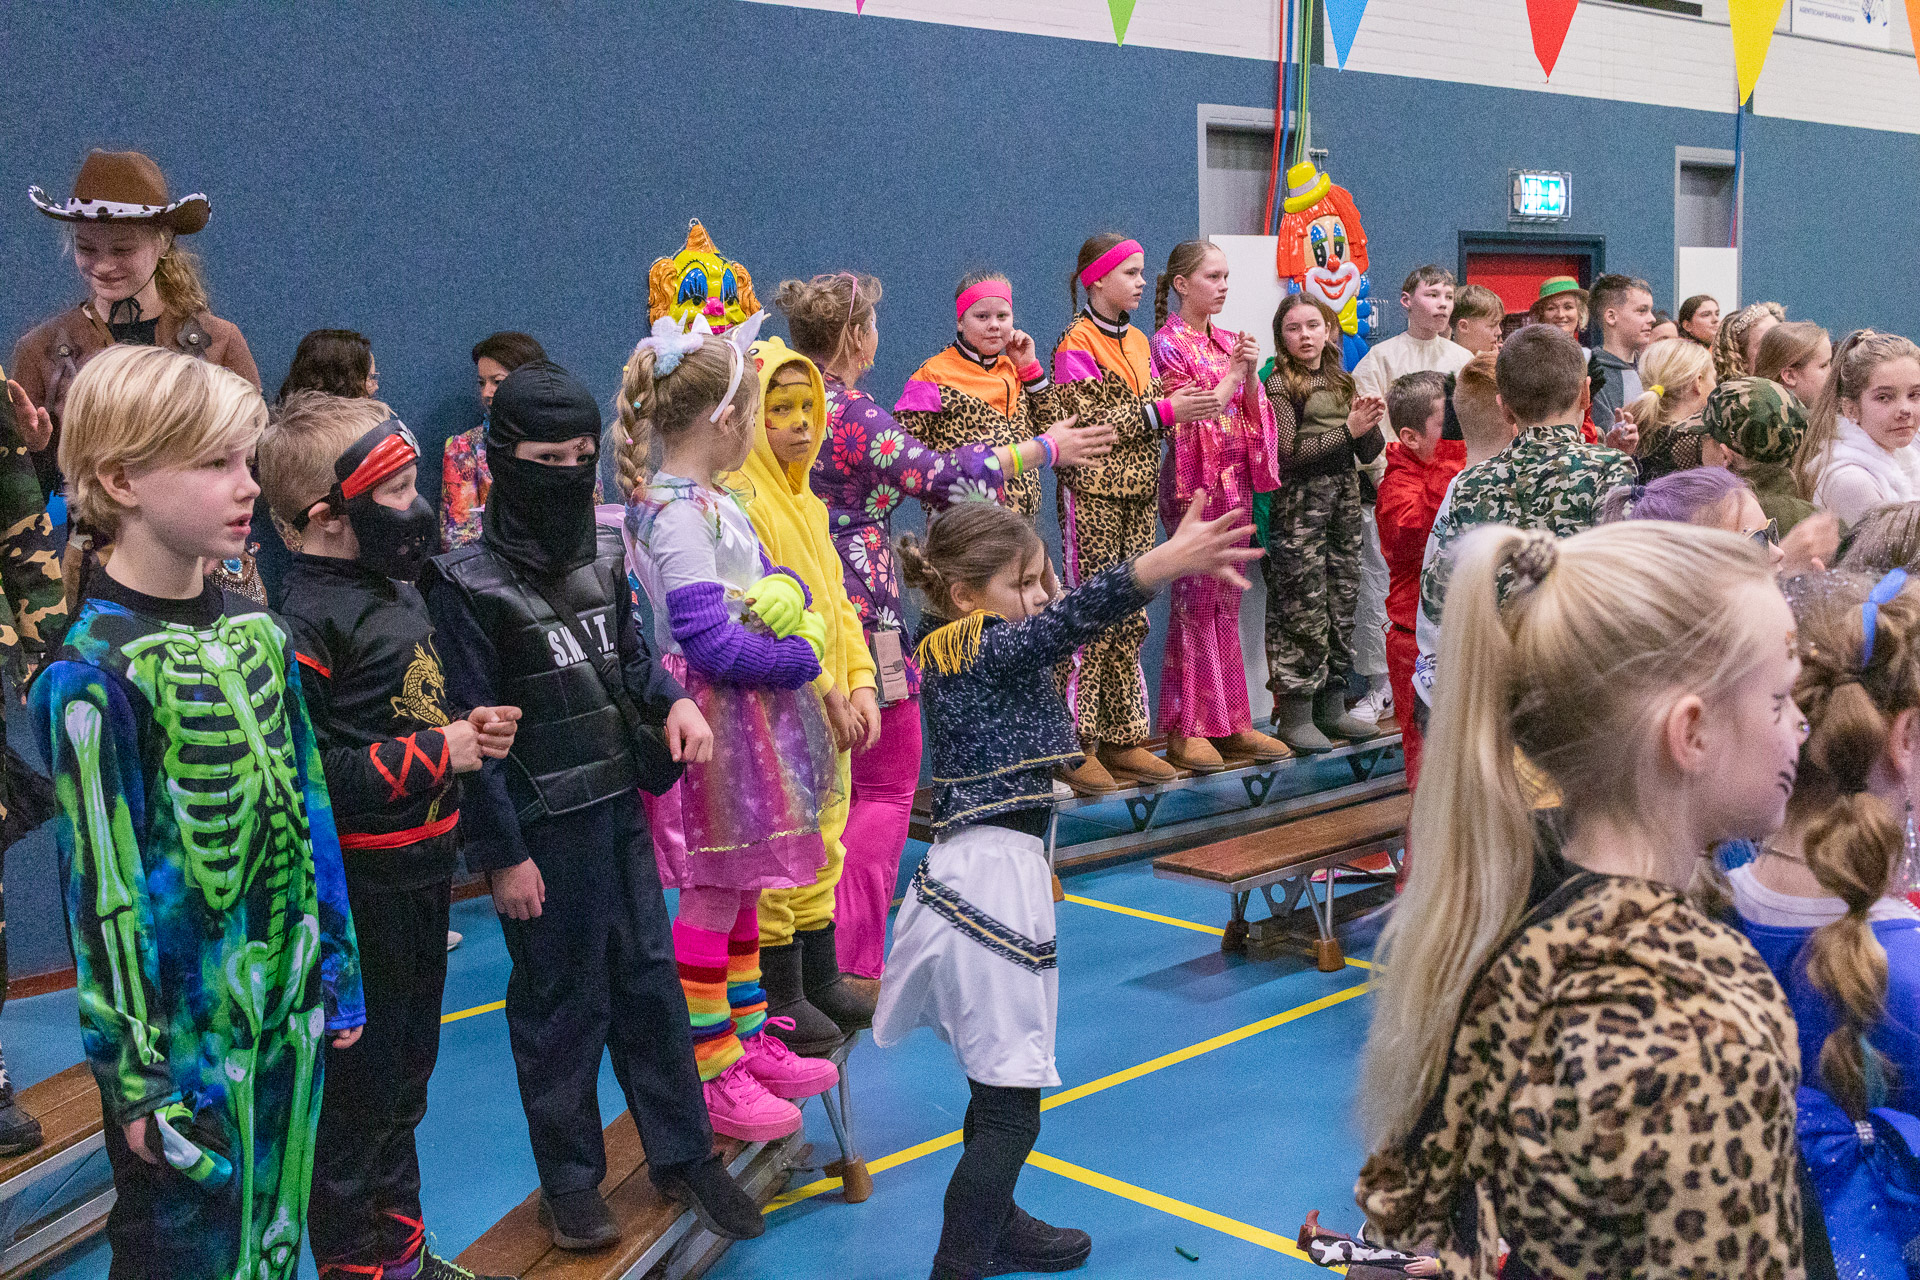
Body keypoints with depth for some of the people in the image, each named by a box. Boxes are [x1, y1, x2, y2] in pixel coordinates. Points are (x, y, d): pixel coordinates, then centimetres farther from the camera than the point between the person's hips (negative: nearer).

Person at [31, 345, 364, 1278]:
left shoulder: (255, 631, 3)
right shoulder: (94, 673, -17)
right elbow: (105, 886, -15)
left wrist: (336, 971, 12)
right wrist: (138, 1077, -12)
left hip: (289, 1007, 6)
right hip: (184, 1034, -6)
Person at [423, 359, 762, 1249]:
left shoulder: (603, 559, 5)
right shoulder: (468, 585, -13)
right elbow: (472, 733, -13)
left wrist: (672, 700, -4)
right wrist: (500, 854, -13)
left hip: (621, 809, 6)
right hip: (544, 831, -6)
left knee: (650, 982, 14)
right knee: (561, 1004, 8)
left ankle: (682, 1154, 29)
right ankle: (570, 1181, 25)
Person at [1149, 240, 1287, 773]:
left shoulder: (1230, 341, 14)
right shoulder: (1167, 343, -5)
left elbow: (1254, 415, 11)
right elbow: (1189, 416, -12)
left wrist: (1251, 372, -6)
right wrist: (1235, 370, -10)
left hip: (1235, 478, 6)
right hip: (1194, 479, -6)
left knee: (1226, 603, 9)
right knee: (1194, 603, -5)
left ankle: (1230, 723, 14)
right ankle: (1186, 729, 1)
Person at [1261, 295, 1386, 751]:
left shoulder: (1343, 383, 14)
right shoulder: (1280, 385, -4)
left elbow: (1369, 454, 13)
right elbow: (1288, 454, -15)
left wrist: (1371, 425, -8)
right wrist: (1348, 428, -14)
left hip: (1344, 502, 6)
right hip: (1299, 507, -6)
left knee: (1342, 605, 8)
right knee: (1303, 610, -7)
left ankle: (1331, 706, 17)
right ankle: (1295, 716, -1)